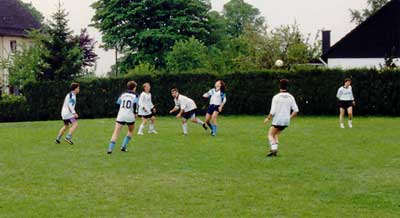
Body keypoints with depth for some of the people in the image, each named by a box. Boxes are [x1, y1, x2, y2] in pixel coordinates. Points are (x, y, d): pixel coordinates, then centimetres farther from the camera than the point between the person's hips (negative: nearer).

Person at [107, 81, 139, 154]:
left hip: (120, 116, 2)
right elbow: (135, 104, -12)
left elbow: (118, 103, 9)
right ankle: (123, 146, 14)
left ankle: (110, 149, -19)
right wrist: (135, 113, 2)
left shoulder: (123, 94, 12)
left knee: (116, 133, -4)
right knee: (131, 131, 24)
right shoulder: (135, 95, 2)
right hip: (130, 116, -2)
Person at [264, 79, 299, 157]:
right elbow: (296, 110, 0)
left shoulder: (276, 97, -11)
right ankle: (275, 150, 11)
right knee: (276, 134, 23)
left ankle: (274, 149, -15)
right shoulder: (291, 97, 2)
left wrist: (268, 119, 2)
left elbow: (272, 112, -14)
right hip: (286, 121, 5)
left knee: (270, 134, 7)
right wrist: (290, 118, 15)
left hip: (277, 120, -5)